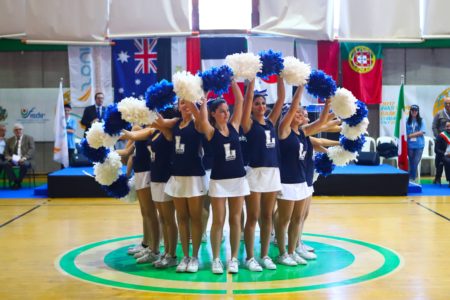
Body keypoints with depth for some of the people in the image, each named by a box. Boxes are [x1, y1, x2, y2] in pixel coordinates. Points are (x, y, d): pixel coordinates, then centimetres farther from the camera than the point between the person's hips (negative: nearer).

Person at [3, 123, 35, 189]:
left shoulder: (29, 138, 10)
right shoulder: (9, 140, 20)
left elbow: (31, 150, -3)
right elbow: (6, 152, 15)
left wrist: (24, 158, -20)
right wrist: (9, 157, -10)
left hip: (25, 160, -3)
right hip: (13, 160, 3)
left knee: (24, 164, -37)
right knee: (6, 164, -30)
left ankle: (18, 182, -21)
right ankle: (14, 182, -22)